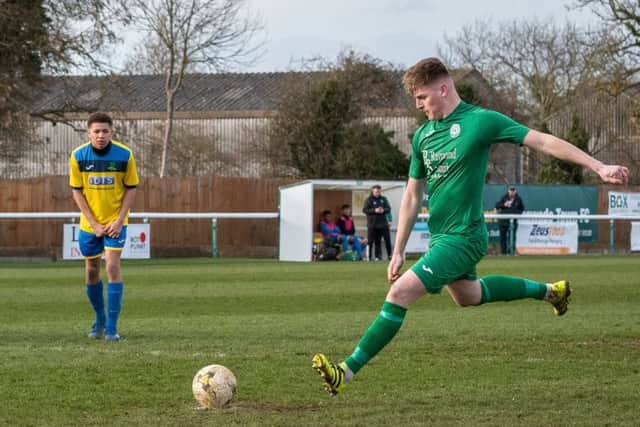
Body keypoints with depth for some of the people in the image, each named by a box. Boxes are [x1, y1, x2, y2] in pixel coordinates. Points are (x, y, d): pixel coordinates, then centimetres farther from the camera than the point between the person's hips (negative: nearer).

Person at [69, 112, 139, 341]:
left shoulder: (124, 155, -11)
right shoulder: (78, 156, -9)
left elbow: (131, 189, -4)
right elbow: (77, 192, -4)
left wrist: (119, 220, -13)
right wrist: (94, 224, -10)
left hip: (115, 222, -2)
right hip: (89, 223, 2)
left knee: (112, 267, -14)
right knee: (92, 271, 8)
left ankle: (112, 326, -10)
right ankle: (100, 320, 28)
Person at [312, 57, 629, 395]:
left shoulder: (480, 121, -15)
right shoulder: (422, 135, 5)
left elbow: (543, 141, -13)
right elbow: (412, 196, 12)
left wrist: (598, 166, -16)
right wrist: (397, 252, 9)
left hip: (463, 237, -9)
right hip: (440, 236, 9)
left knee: (400, 292, -19)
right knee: (467, 295, 29)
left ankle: (347, 372, -15)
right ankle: (548, 291, 46)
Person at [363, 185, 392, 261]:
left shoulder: (383, 199, 10)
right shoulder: (369, 200, 0)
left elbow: (388, 209, 9)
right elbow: (364, 210, -7)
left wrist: (383, 210, -14)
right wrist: (374, 210, -18)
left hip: (383, 223, 3)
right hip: (372, 224, -3)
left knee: (387, 239, -1)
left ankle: (389, 255, 6)